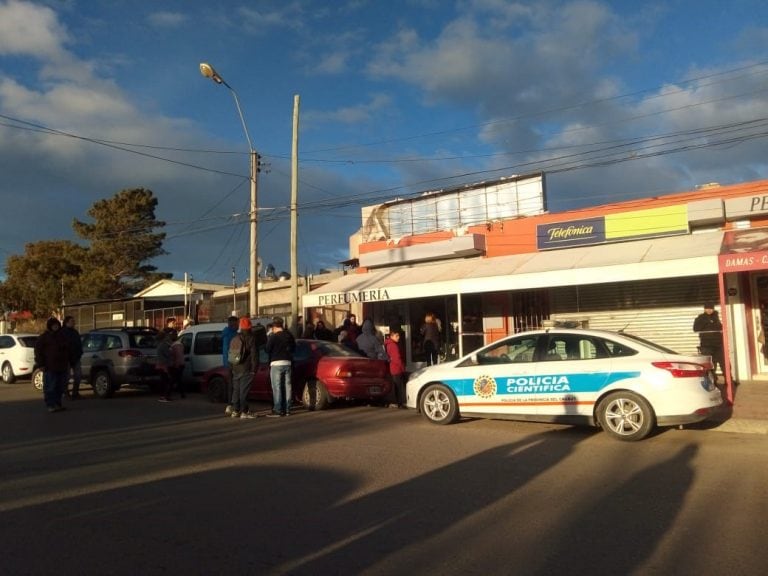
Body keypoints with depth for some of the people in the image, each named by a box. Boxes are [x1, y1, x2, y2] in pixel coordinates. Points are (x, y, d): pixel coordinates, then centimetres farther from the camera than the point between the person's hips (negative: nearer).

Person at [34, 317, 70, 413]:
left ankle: (57, 404, 17)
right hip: (50, 367, -6)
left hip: (62, 366, 6)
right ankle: (51, 405, -2)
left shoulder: (62, 335, 16)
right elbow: (38, 350, -5)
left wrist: (67, 362, 18)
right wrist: (41, 364, -11)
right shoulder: (44, 336, -2)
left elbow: (67, 350, 23)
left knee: (60, 387, 8)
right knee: (50, 387, -6)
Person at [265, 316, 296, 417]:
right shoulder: (289, 335, 6)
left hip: (276, 363, -6)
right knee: (287, 386, 9)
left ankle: (277, 410, -3)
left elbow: (268, 350, -8)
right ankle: (287, 409, 13)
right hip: (287, 363, 6)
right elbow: (293, 349, 13)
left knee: (277, 387, -2)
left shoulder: (273, 337, -13)